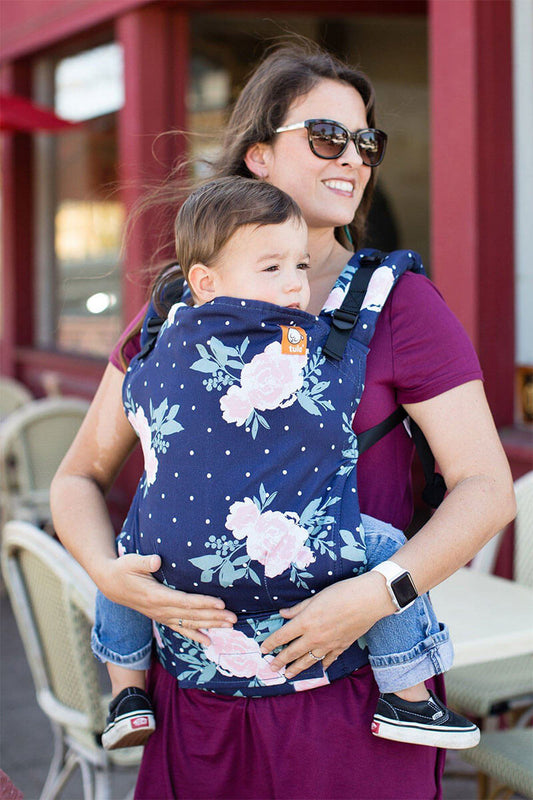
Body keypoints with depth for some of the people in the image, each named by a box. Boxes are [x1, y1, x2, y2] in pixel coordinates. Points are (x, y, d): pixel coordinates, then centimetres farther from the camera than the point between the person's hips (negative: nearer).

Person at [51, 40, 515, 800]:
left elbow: (487, 487, -9)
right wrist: (108, 572, -12)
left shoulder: (398, 301, -4)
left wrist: (378, 594, -22)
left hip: (350, 687, -2)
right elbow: (80, 476, 7)